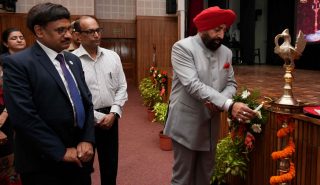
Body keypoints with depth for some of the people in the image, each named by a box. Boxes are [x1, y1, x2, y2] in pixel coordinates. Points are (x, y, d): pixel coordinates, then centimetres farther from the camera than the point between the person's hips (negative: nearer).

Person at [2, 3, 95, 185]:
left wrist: (87, 140, -4)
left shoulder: (73, 60, 9)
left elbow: (87, 102, 9)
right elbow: (24, 117, -19)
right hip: (45, 165, -6)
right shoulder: (17, 63, -12)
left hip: (79, 157, 6)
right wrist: (61, 152, -15)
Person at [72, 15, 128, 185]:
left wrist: (113, 114, -7)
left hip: (110, 117, 4)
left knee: (110, 164, 17)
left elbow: (121, 87, 5)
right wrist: (97, 117, -12)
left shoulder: (112, 56, 4)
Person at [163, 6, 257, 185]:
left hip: (211, 125, 6)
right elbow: (193, 85, -24)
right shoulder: (182, 47, -14)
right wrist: (229, 105, -32)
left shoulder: (226, 52, 6)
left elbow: (231, 83, 9)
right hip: (186, 125, -6)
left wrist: (219, 102, -15)